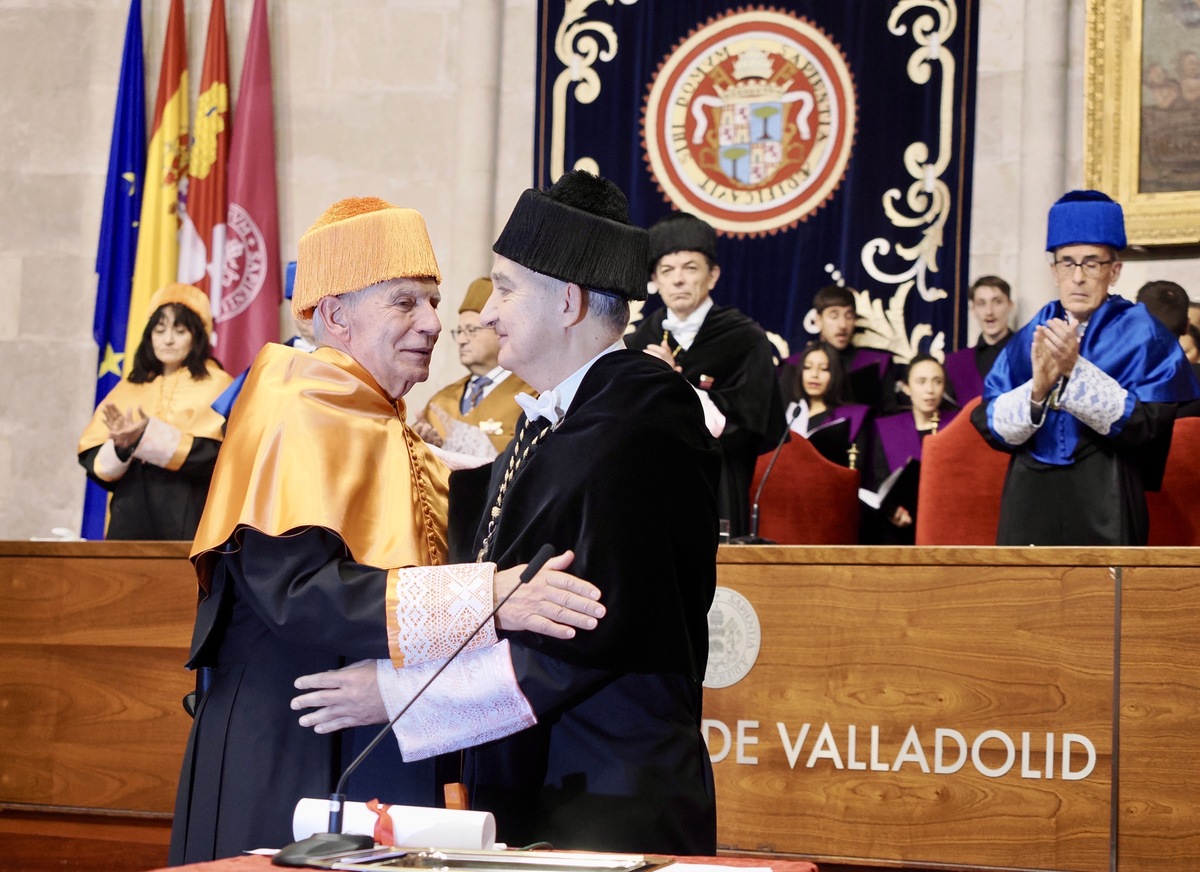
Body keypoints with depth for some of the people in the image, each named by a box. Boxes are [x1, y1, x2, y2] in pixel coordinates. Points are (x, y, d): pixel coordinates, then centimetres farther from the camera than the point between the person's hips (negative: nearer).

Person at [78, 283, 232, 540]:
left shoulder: (216, 385, 2)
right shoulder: (129, 387, 13)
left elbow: (216, 451, -13)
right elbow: (92, 457, 5)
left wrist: (149, 436, -21)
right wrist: (120, 447, -16)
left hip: (188, 523, -3)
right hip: (131, 519, 3)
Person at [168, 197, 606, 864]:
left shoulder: (385, 429, 14)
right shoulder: (297, 420, -13)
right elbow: (292, 586, -27)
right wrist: (484, 597, -34)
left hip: (387, 767, 9)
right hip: (290, 753, -9)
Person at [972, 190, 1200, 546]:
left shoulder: (1141, 334, -1)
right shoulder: (1030, 339, 9)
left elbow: (1144, 421, -14)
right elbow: (990, 424, 0)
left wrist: (1075, 370, -23)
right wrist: (1037, 390, -19)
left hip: (1105, 507, -3)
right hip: (1030, 504, 3)